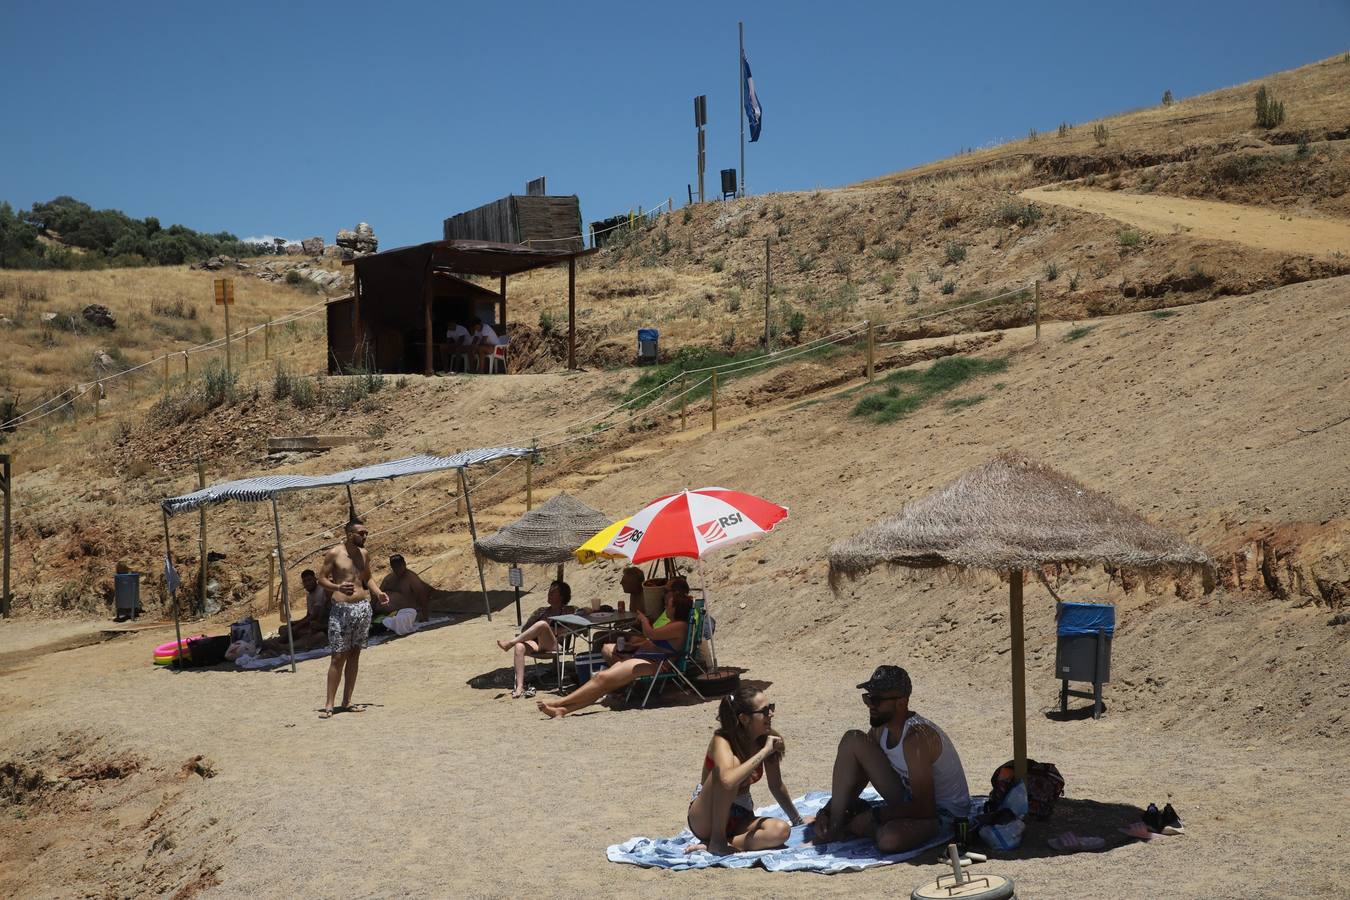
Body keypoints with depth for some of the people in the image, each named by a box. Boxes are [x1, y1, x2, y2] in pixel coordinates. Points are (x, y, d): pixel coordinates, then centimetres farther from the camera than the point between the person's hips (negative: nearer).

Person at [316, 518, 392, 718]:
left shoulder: (364, 553, 11)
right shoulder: (334, 554, -6)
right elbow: (321, 579, -3)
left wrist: (378, 593, 6)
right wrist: (338, 587, -21)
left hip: (363, 607, 5)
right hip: (341, 609, -5)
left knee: (354, 655, 8)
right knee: (338, 657, -6)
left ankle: (347, 702, 14)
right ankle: (329, 704, 0)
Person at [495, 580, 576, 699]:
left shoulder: (568, 610, 20)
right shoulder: (542, 611, 33)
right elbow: (525, 628, 27)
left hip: (553, 644, -4)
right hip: (535, 643, 4)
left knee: (543, 624, -36)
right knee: (519, 647, -34)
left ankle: (511, 642, -27)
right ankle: (519, 687, -43)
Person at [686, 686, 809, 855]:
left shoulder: (765, 740, -6)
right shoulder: (722, 741, -22)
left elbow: (776, 786, 10)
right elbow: (728, 781, -44)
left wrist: (798, 820, 17)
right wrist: (764, 752, -35)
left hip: (739, 818, 5)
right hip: (705, 818, -5)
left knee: (781, 830, -27)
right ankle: (717, 841, -23)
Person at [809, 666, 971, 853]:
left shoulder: (916, 737, -30)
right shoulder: (881, 728, -4)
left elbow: (924, 809, -30)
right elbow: (857, 781, 5)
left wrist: (873, 815, -23)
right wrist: (826, 811, -8)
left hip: (944, 813, -8)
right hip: (911, 800, 8)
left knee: (889, 839, -41)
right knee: (853, 740, -6)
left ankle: (851, 827, -5)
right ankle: (833, 829, -5)